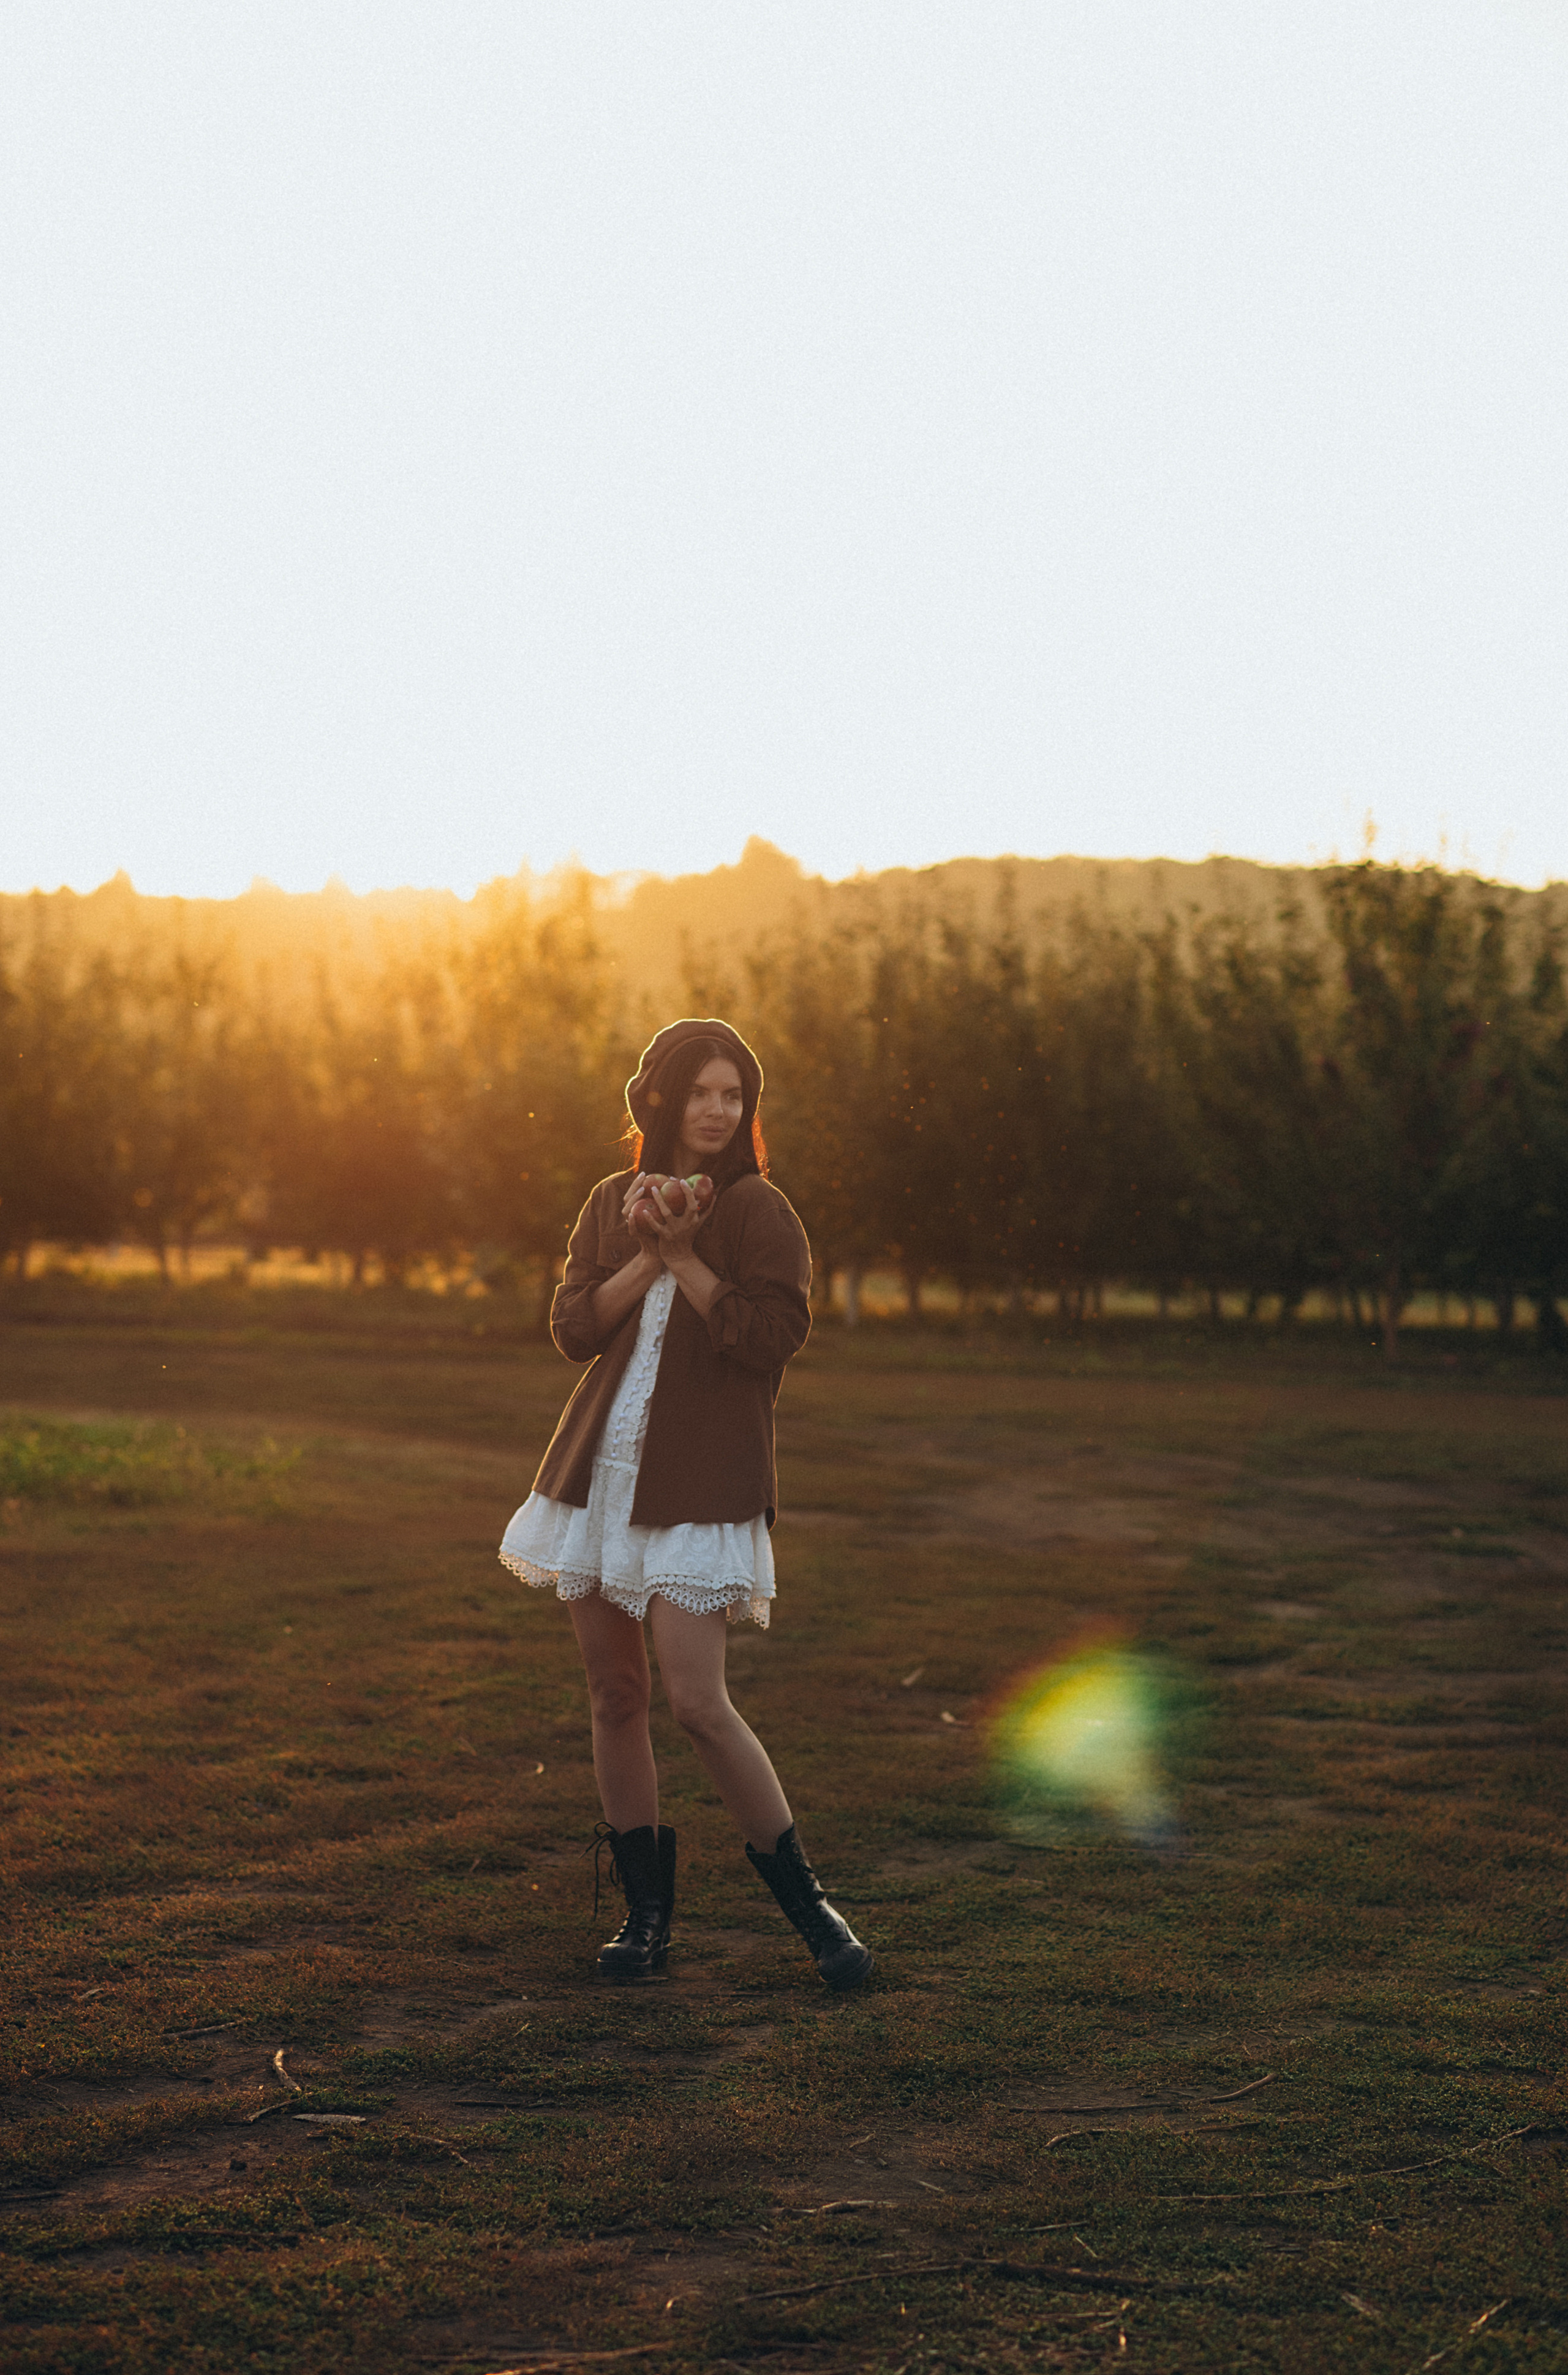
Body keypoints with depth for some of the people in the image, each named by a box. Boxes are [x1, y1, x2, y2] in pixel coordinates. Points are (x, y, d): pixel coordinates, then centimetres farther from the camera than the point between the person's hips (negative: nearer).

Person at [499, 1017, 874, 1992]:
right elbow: (574, 1325, 1)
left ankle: (809, 1903, -1)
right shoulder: (614, 1203, 11)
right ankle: (647, 1911, 18)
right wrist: (648, 1256, -11)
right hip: (602, 1470, 5)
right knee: (616, 1693, 7)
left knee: (699, 1701, -14)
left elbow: (774, 1337, -14)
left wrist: (685, 1257, -16)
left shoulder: (759, 1212, -3)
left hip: (700, 1484, -5)